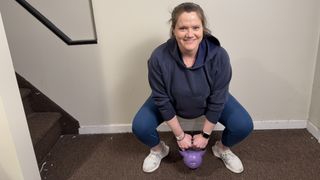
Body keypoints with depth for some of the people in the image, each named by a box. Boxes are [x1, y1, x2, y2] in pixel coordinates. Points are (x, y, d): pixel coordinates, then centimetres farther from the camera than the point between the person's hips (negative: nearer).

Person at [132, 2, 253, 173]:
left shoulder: (219, 56, -32)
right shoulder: (159, 57, -32)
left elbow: (217, 100, -20)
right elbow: (162, 100, -21)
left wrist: (205, 134, -12)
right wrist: (180, 135, -13)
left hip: (208, 102, 1)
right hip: (171, 102, 0)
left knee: (244, 125, -15)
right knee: (140, 127, -18)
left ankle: (222, 148, 19)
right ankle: (158, 149, 17)